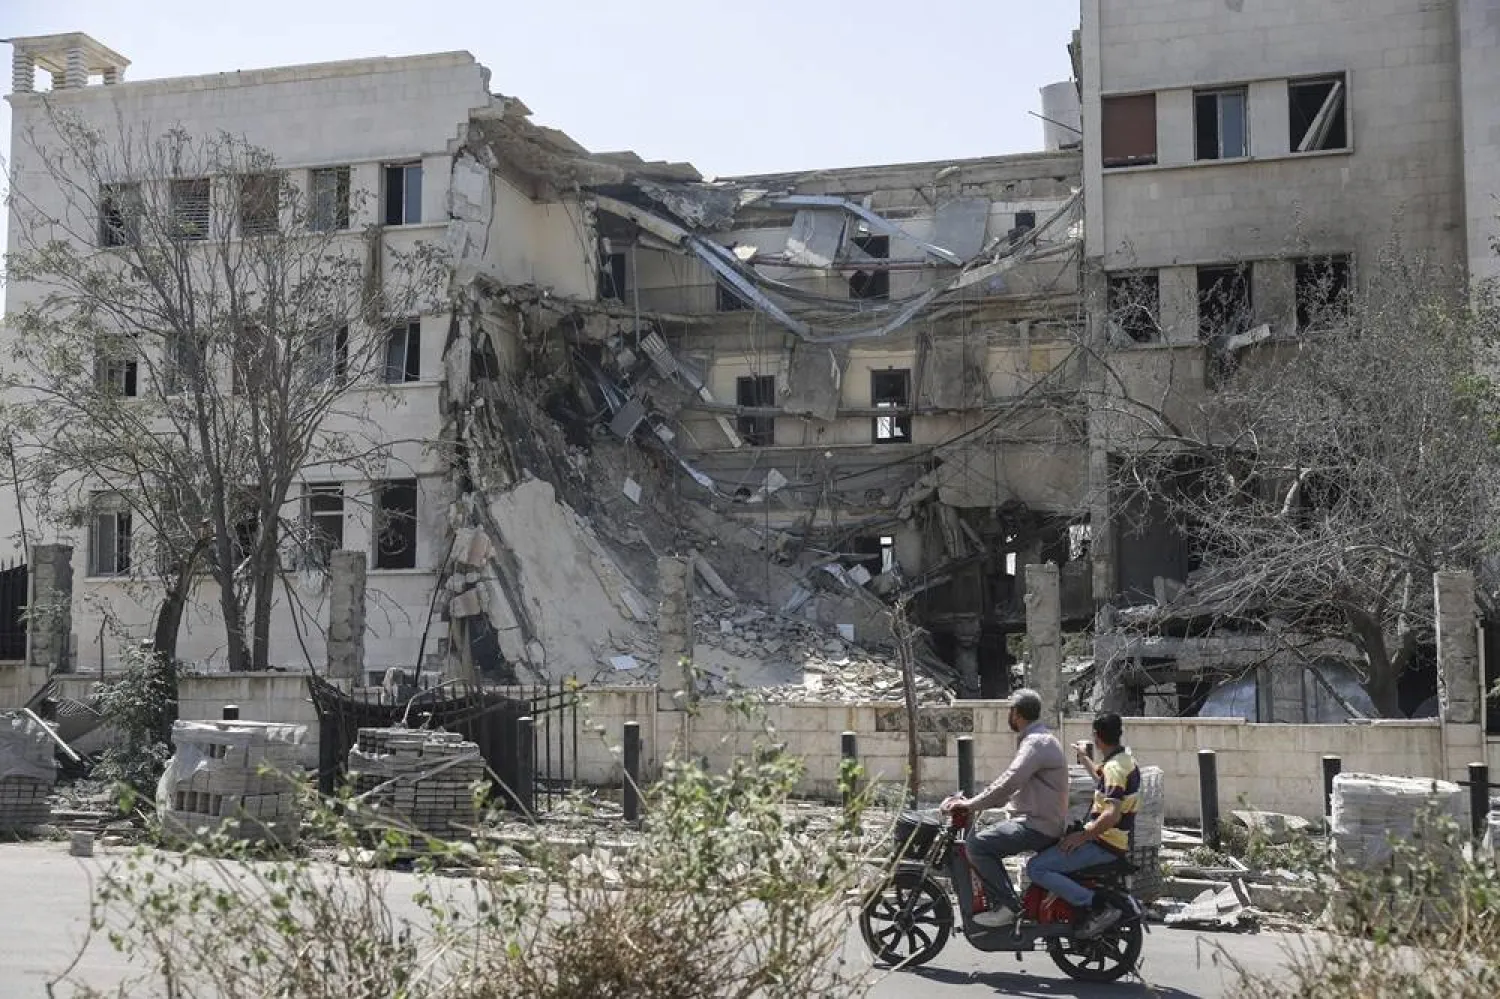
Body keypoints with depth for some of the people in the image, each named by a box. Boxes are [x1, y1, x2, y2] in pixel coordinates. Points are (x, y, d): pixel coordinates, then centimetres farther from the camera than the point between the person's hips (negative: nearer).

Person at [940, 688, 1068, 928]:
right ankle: (1004, 898, 21)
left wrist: (971, 804, -20)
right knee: (987, 841, 20)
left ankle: (1007, 906, -17)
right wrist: (977, 803, 14)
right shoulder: (1039, 738, 18)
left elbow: (1008, 783, -26)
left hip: (1039, 826, -11)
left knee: (977, 844, -19)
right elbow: (1011, 783, 22)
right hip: (1037, 820, 11)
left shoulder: (1036, 742, -16)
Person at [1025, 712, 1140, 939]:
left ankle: (1099, 909, -20)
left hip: (1105, 844, -10)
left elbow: (1112, 815, -31)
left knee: (1036, 869, -17)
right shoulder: (1125, 759, 10)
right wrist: (1084, 758, 40)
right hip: (1116, 841, 10)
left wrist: (1083, 835, -22)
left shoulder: (1114, 768, -21)